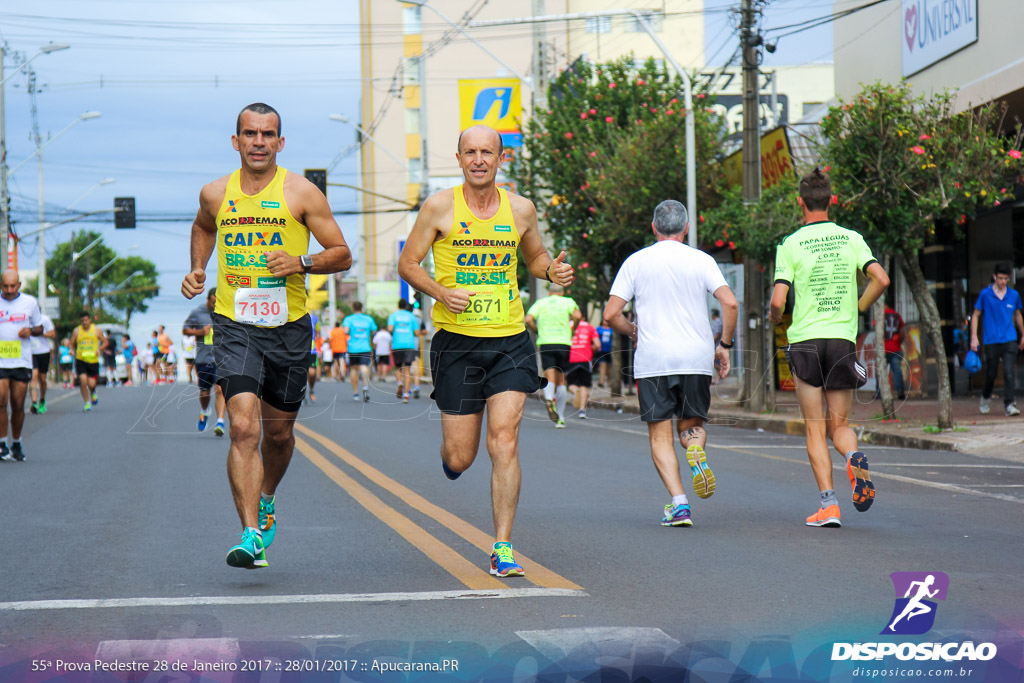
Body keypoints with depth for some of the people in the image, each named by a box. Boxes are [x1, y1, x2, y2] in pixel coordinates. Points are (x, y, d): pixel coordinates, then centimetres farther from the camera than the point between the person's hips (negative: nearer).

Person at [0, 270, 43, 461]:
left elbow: (40, 328, 14)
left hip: (22, 361, 1)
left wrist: (30, 331, -7)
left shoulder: (30, 302, 5)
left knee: (18, 405, 3)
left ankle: (16, 444, 18)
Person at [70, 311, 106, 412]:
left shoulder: (96, 330, 3)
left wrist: (99, 349, -9)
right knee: (83, 381, -12)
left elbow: (105, 342, 10)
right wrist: (71, 350, -10)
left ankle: (93, 393, 32)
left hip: (93, 361, 0)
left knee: (91, 384, -6)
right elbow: (72, 344, 11)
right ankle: (87, 403, 4)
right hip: (80, 360, 1)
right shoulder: (77, 331, 5)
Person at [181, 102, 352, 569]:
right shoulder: (215, 194, 4)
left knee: (279, 432, 15)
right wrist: (197, 269, 13)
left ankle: (266, 500, 45)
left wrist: (301, 262, -18)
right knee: (243, 428, -18)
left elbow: (342, 254, -1)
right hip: (234, 325, 0)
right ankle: (251, 534, -21)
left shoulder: (302, 193, -4)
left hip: (288, 328, 0)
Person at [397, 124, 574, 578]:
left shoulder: (520, 209, 5)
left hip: (510, 341, 1)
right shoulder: (440, 207, -3)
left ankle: (502, 547, -5)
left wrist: (553, 271, -1)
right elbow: (408, 263, 3)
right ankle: (449, 449, 42)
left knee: (504, 442, -12)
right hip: (456, 342, -1)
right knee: (460, 458, 3)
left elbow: (535, 257, 22)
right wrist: (441, 292, -16)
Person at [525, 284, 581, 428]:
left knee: (550, 379, -5)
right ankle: (560, 418, 10)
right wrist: (572, 329, 8)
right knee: (561, 381, 10)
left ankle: (549, 398, -39)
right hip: (564, 343, 0)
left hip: (545, 343, 0)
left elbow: (528, 320, -1)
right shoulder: (568, 302, 9)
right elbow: (577, 316, -9)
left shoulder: (540, 303, 12)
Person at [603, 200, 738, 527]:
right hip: (697, 357, 1)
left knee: (660, 436, 4)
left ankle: (679, 503, -12)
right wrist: (724, 346, 4)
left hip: (652, 360, -1)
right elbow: (730, 303, -8)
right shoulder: (701, 260, 4)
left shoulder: (636, 262, 4)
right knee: (692, 424, 17)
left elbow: (611, 314, 0)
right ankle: (696, 449, -19)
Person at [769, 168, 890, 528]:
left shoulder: (791, 245, -4)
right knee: (839, 424, 12)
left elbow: (778, 300, -11)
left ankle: (827, 503, -7)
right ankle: (855, 458, -22)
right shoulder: (851, 239, 4)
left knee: (815, 428, 4)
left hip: (805, 340, -2)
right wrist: (857, 310, 11)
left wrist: (775, 318, 12)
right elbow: (881, 279, -6)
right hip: (843, 339, 2)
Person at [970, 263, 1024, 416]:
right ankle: (985, 397, 35)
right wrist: (974, 337, -1)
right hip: (991, 341, -1)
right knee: (991, 373, 8)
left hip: (1010, 340, 1)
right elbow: (976, 316, 6)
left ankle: (1009, 405, -13)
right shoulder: (985, 294, 0)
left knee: (1009, 373, -12)